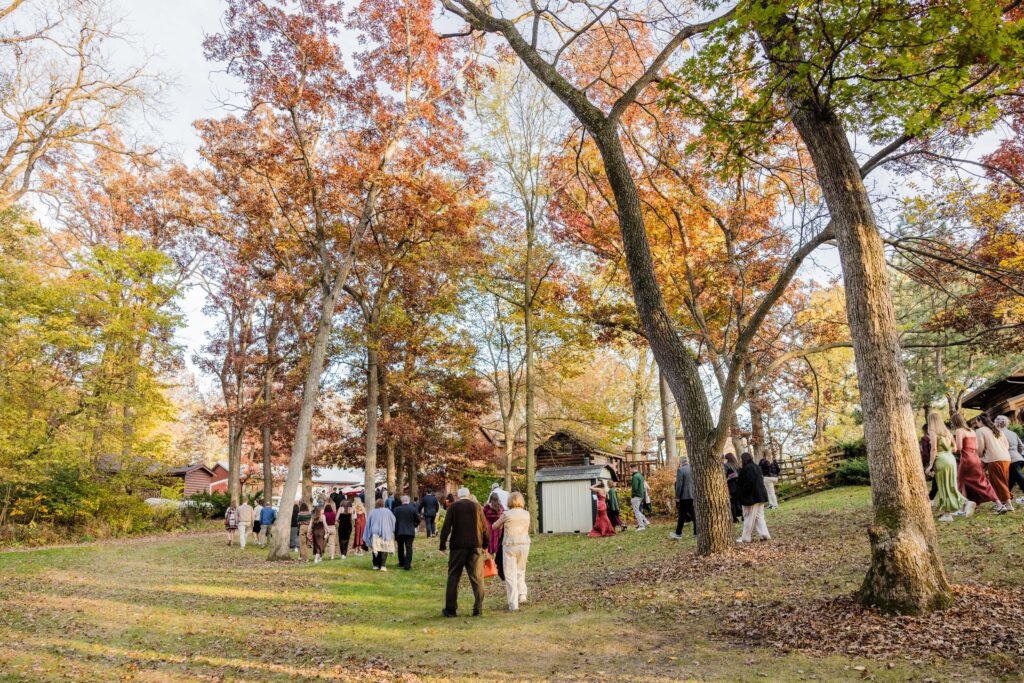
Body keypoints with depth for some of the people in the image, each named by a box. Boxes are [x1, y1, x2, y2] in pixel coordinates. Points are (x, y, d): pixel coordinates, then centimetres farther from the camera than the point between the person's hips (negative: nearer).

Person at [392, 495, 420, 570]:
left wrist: (395, 529, 10)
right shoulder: (413, 509, -3)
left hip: (399, 531, 1)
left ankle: (401, 563, 27)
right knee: (409, 548, -2)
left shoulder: (396, 509, -2)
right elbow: (418, 520, -1)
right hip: (410, 532, -1)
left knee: (400, 548, 17)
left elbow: (393, 520, -3)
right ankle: (407, 565, -8)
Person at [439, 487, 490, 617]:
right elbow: (485, 527, 6)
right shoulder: (477, 506, 6)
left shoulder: (453, 507, 1)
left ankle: (450, 609, 10)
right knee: (477, 578, 6)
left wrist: (443, 545, 1)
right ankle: (478, 609, 4)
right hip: (475, 546, 1)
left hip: (458, 546, -1)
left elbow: (446, 527, -5)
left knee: (453, 577, 8)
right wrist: (485, 545, 13)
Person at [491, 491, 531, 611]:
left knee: (510, 574, 3)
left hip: (510, 545, -4)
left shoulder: (506, 514, -9)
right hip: (524, 544, 4)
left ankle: (513, 604, 2)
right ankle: (522, 595, 11)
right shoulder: (526, 514, 2)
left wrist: (502, 523, 23)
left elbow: (494, 526, 3)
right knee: (520, 571, 23)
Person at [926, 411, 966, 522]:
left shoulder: (933, 432, -6)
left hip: (941, 460, -6)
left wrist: (930, 465, -10)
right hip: (951, 458, 6)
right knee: (950, 485, 12)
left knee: (943, 486, 0)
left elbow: (934, 449, -13)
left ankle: (947, 514, 3)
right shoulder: (946, 431, 14)